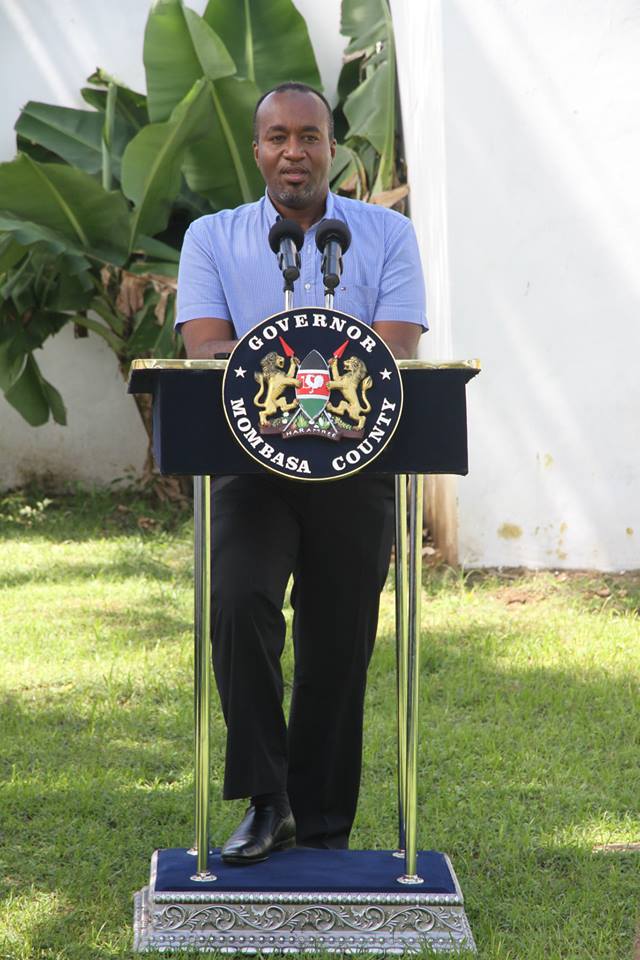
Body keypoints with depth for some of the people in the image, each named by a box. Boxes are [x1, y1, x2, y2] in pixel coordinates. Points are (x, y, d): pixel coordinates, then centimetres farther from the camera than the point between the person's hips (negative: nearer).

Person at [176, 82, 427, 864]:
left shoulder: (387, 235, 8)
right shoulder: (211, 237, 8)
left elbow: (396, 356, -6)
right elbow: (206, 350, -6)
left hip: (355, 469, 1)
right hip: (248, 467, 0)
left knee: (338, 653, 4)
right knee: (237, 602, -24)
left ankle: (323, 834, 16)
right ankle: (266, 800, -12)